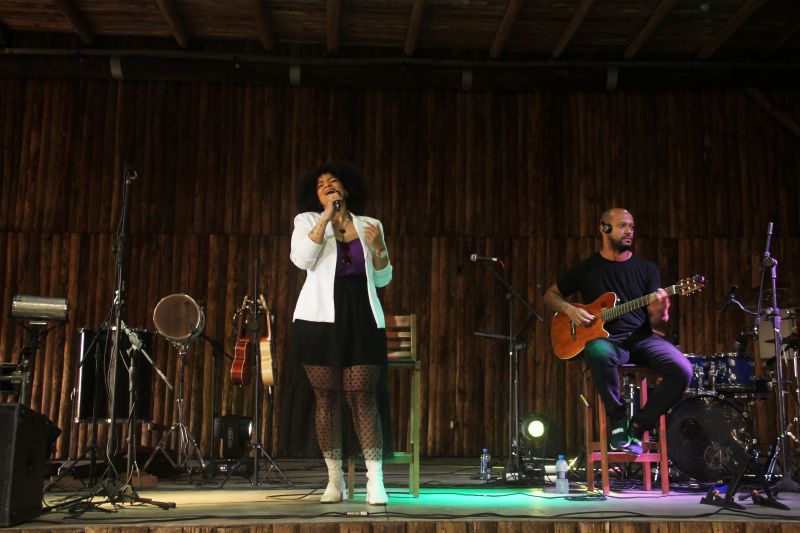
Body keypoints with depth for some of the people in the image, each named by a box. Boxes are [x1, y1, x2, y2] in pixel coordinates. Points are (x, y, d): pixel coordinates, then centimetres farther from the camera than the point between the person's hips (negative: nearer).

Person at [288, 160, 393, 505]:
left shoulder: (368, 225, 15)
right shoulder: (308, 221, 10)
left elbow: (382, 279, 15)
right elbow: (301, 259, -10)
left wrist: (379, 248, -3)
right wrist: (326, 217, -12)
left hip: (362, 320, 1)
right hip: (321, 319, 0)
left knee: (363, 398, -6)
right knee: (326, 398, 1)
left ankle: (375, 480, -6)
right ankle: (335, 480, 11)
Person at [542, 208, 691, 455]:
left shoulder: (646, 268, 10)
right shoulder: (587, 268, 8)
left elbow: (657, 320, 4)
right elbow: (551, 295, 17)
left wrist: (660, 312, -20)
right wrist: (569, 309, -4)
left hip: (642, 337, 2)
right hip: (607, 339, -2)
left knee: (682, 371, -25)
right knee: (598, 353, -40)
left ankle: (638, 427, -7)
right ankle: (618, 421, -17)